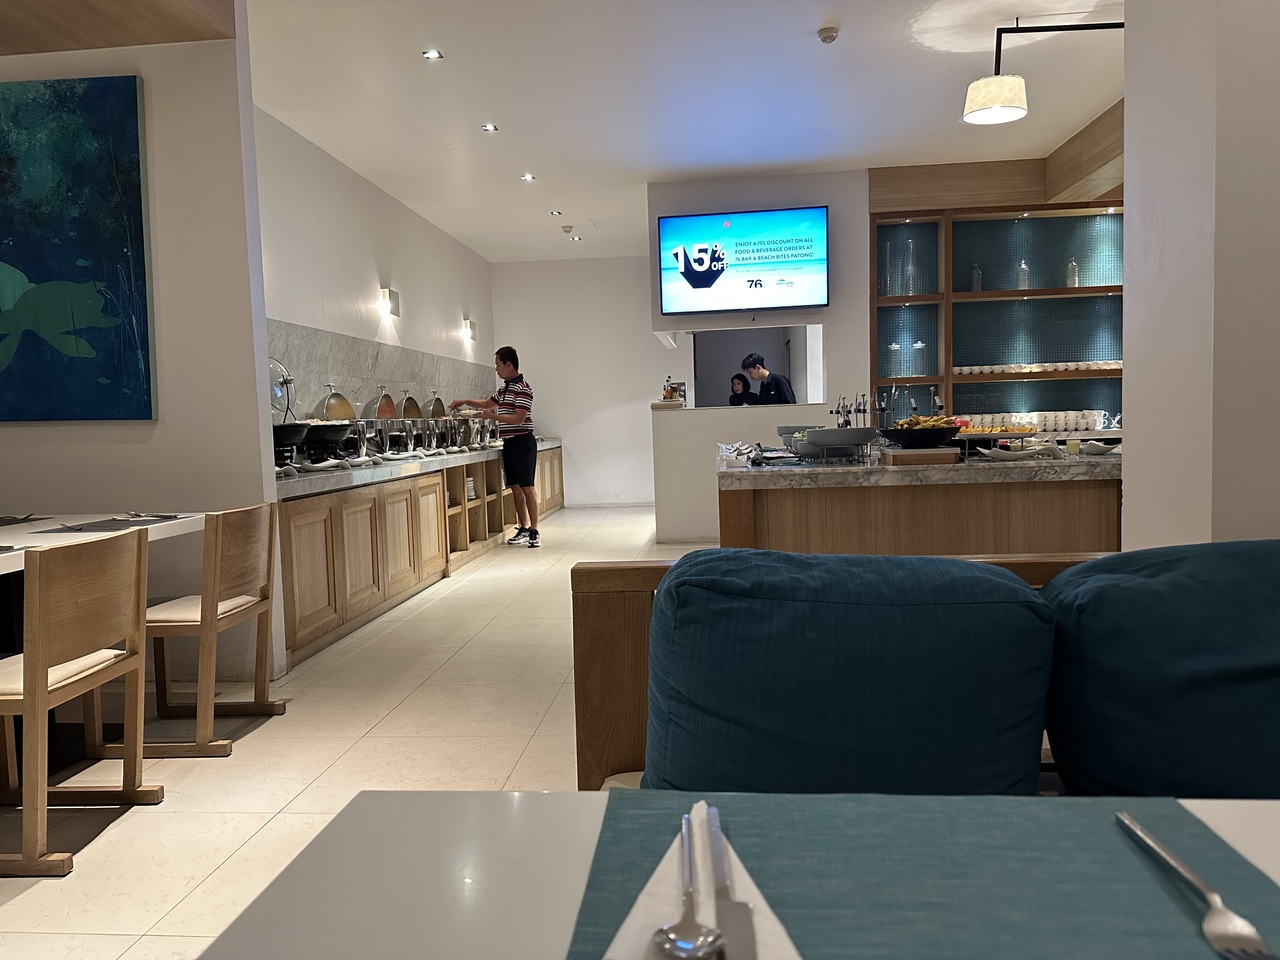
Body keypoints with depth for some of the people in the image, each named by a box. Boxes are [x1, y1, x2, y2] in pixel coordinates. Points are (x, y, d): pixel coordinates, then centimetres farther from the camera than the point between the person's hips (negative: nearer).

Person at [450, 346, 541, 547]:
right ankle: (523, 529, 16)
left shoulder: (523, 388, -12)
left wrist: (492, 416, -19)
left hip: (522, 442, -9)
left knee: (527, 487, -7)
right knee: (515, 488, 9)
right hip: (509, 443, 9)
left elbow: (518, 418, -20)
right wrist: (465, 402, 21)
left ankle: (534, 531, -5)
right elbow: (487, 403, 31)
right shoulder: (505, 388, 16)